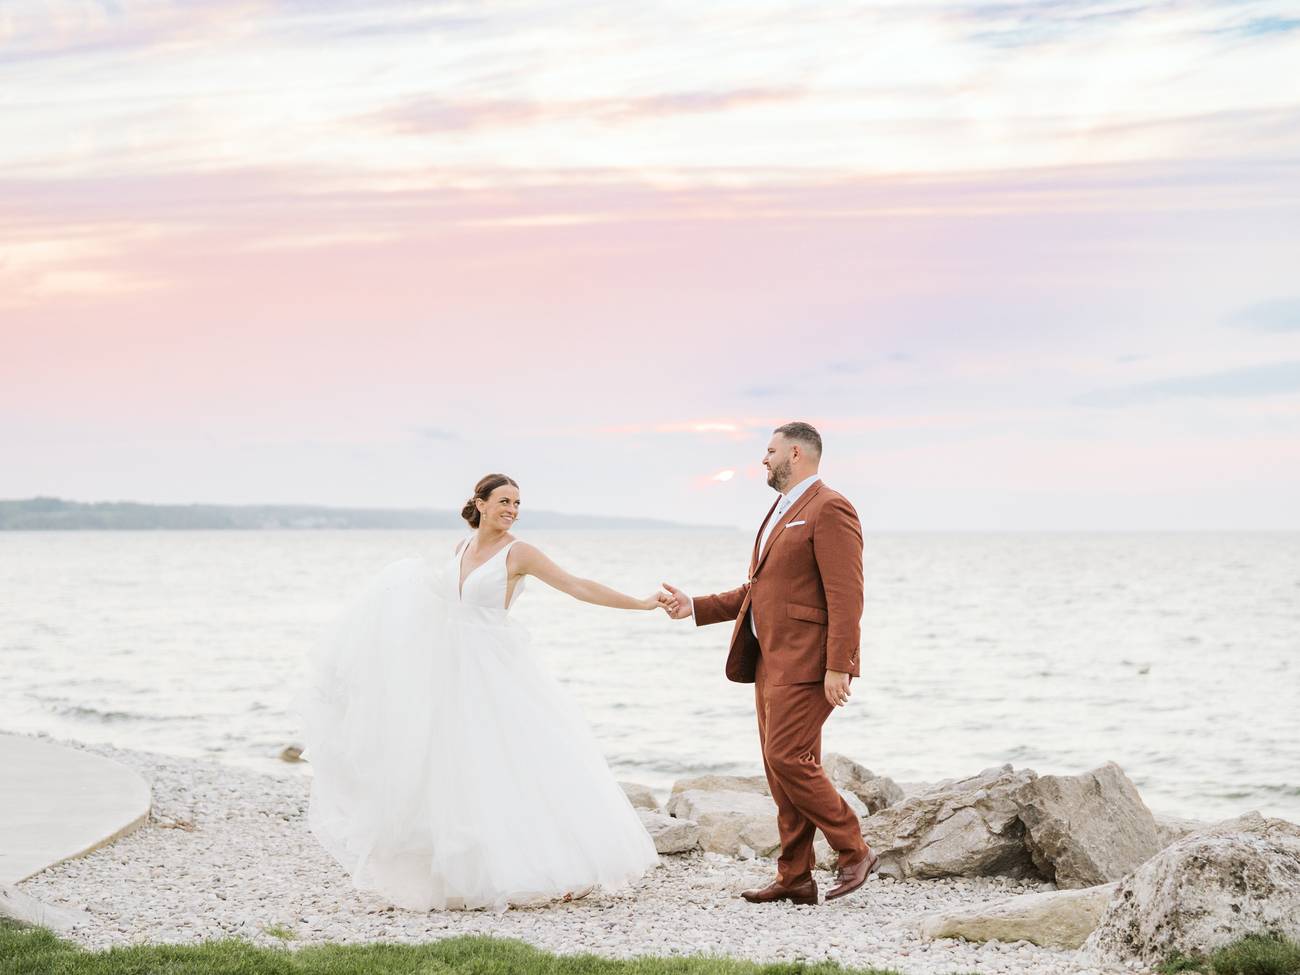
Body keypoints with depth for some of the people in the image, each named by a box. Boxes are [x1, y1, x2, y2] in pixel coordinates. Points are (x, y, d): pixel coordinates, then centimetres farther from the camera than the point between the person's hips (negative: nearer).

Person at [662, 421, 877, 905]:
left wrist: (838, 666, -22)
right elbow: (757, 591, 24)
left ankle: (853, 852, -1)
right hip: (770, 660, 10)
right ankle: (794, 878, 11)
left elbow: (846, 596, -17)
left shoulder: (828, 509, -10)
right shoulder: (781, 512, 21)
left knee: (788, 760, -14)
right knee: (782, 768, 8)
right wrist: (695, 607, 16)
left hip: (806, 662, -10)